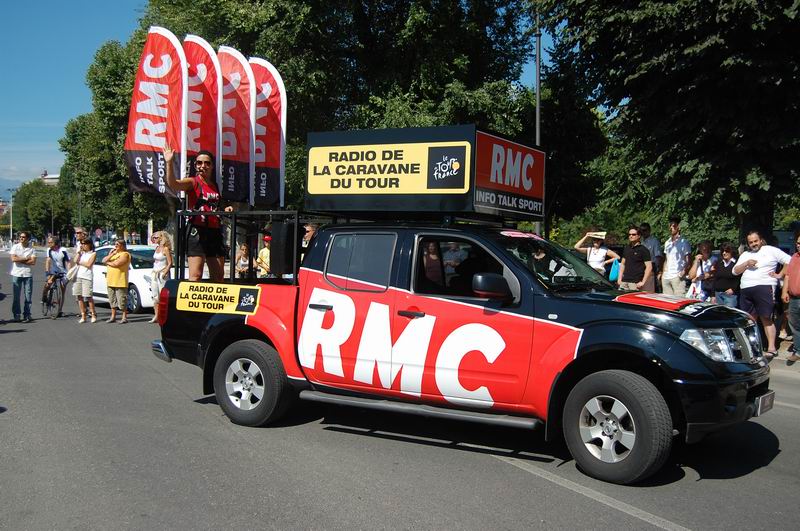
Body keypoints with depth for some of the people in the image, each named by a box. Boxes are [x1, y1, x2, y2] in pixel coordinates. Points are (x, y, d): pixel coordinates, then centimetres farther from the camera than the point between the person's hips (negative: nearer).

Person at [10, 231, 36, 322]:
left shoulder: (32, 249, 3)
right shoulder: (15, 247, 3)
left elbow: (33, 262, -8)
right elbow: (13, 259, -10)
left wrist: (20, 260, -10)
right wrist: (26, 258, -8)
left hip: (28, 274, 1)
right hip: (16, 274, 0)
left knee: (28, 296, 1)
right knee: (16, 296, 1)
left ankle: (27, 315, 9)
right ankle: (16, 315, 9)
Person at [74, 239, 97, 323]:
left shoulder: (93, 253, 3)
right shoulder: (81, 253, 19)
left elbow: (88, 264, -9)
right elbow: (75, 260, 2)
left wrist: (80, 262, 2)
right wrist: (79, 251, 3)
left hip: (87, 277, -5)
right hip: (78, 276, 5)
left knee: (88, 297, -8)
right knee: (79, 297, 1)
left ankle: (93, 315, 4)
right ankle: (83, 316, 6)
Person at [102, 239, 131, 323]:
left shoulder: (125, 254, -6)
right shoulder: (113, 253, 20)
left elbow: (117, 264, -17)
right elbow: (104, 260, 9)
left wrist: (108, 263, 0)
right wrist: (111, 254, -5)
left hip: (120, 282, -8)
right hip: (110, 281, 8)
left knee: (121, 300, -6)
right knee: (112, 300, 11)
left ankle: (124, 317, 0)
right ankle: (113, 317, 18)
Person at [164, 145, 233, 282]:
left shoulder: (215, 186, 16)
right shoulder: (192, 182, -1)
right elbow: (173, 183, -23)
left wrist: (224, 210, 9)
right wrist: (169, 163, -36)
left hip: (215, 231, 7)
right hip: (197, 230, -6)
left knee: (218, 276, 8)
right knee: (195, 276, -13)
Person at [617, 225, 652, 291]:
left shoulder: (643, 250, -3)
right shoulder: (627, 248, 17)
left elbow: (649, 267, -8)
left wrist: (643, 282, -14)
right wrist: (620, 278, 15)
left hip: (635, 283, -6)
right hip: (624, 282, 6)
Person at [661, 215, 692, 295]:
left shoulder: (684, 242, -1)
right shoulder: (667, 243, 17)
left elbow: (688, 260, -3)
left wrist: (684, 271, -20)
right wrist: (662, 274, 12)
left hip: (677, 277, -6)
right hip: (666, 277, 6)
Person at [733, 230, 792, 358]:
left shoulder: (771, 250, 6)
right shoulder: (745, 255, 21)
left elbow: (790, 261, 5)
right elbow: (735, 271, 12)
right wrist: (746, 263, -3)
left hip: (764, 287, -5)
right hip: (745, 290, 6)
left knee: (766, 318, -10)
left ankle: (771, 348, -10)